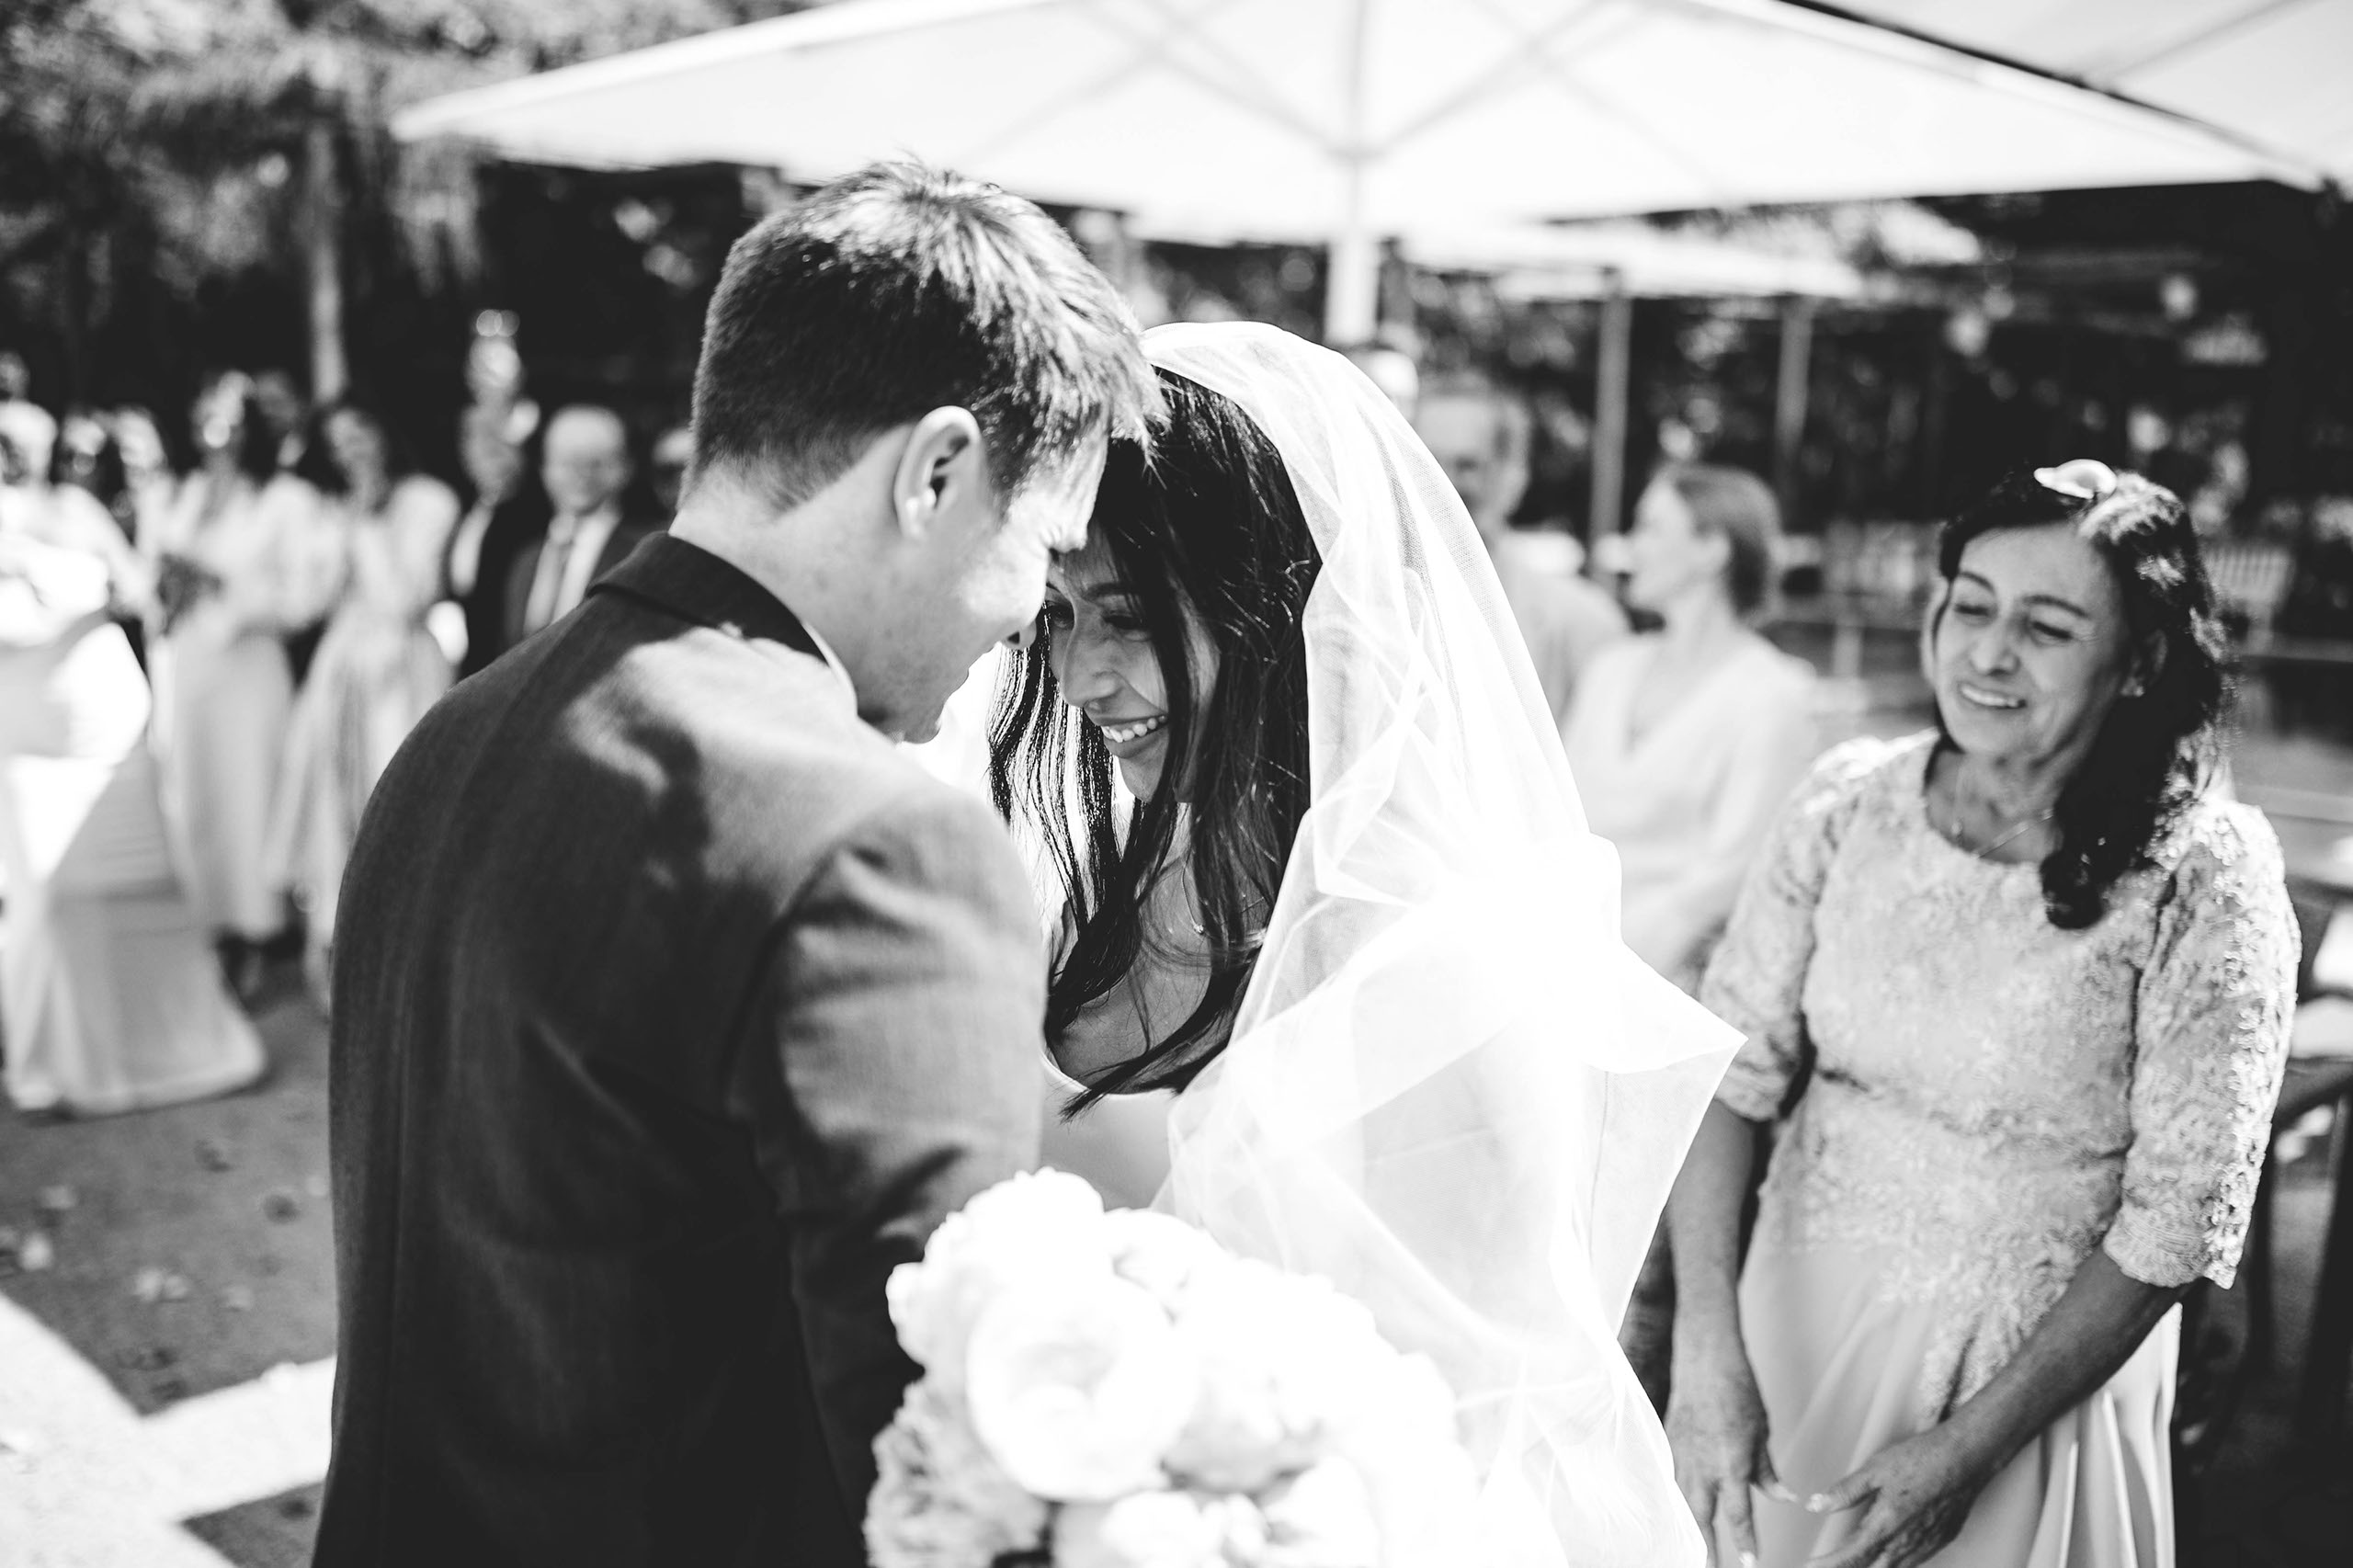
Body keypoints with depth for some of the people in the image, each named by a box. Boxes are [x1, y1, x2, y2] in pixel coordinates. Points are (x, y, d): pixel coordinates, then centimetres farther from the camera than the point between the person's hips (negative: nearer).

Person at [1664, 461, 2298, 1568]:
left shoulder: (2203, 878, -15)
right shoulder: (1850, 803, -8)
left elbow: (2177, 1223, -14)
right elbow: (1729, 1071, -9)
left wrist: (1970, 1449, -14)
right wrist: (1706, 1350, -18)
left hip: (2038, 1373, -3)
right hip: (1794, 1328, 3)